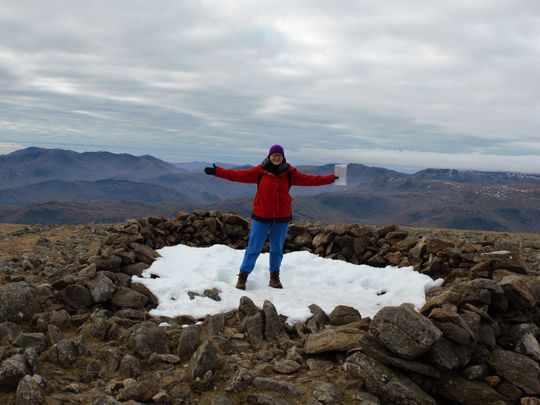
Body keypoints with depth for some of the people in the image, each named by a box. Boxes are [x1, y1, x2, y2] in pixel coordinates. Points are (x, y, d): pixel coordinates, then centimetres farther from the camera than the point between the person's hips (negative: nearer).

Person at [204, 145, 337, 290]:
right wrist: (217, 171, -12)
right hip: (261, 216, -2)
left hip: (282, 217, 2)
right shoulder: (260, 171, -7)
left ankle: (274, 277, 30)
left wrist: (331, 178, -1)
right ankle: (243, 276, 15)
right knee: (253, 248, 2)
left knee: (277, 249, 14)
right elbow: (238, 175, -7)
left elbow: (308, 179, 1)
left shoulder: (290, 172, 0)